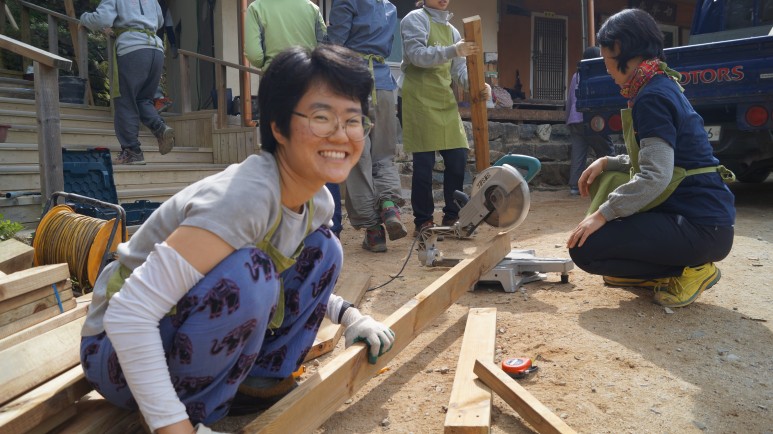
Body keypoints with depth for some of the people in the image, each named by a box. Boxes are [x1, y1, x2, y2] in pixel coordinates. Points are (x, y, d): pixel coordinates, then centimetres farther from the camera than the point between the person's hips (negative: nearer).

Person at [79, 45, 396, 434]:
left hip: (189, 324, 8)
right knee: (249, 273, -34)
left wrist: (348, 314, 0)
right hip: (119, 351, -7)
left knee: (322, 251, -2)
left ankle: (259, 376, 5)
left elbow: (301, 282, 14)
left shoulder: (318, 201, -5)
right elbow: (129, 313, -33)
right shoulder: (247, 196, -32)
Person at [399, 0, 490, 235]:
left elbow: (459, 69, 12)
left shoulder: (452, 30, 19)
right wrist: (453, 51, -27)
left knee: (458, 158, 2)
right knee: (424, 161, -6)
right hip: (420, 99, -7)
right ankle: (423, 221, 5)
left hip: (445, 100, 7)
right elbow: (417, 55, -16)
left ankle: (452, 216, 15)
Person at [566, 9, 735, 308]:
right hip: (686, 210, 10)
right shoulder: (661, 86, 14)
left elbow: (655, 176, -25)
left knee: (584, 249, -14)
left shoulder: (651, 96, -17)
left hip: (702, 226, -10)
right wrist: (606, 162, 9)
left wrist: (603, 213, -17)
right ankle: (654, 273, 15)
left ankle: (690, 270, -3)